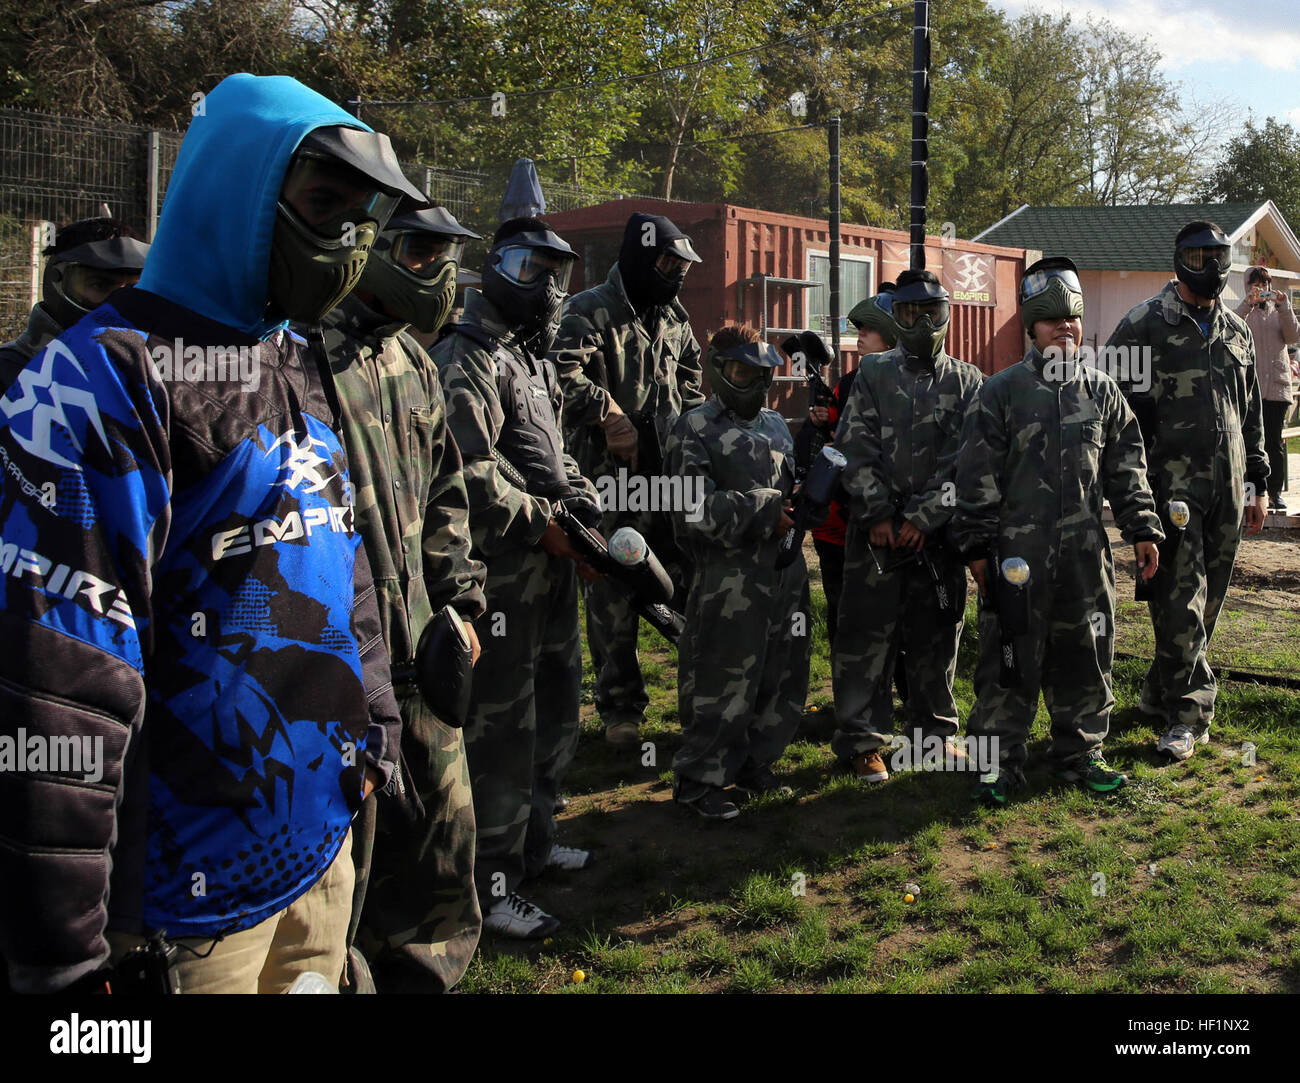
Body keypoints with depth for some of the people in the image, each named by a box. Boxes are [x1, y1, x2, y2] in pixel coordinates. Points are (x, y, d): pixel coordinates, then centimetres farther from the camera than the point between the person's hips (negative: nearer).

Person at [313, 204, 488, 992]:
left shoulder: (412, 362, 15)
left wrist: (457, 600, 15)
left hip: (417, 648, 9)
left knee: (445, 823, 17)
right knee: (338, 846, 2)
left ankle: (422, 974, 37)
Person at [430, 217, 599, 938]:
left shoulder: (532, 356, 21)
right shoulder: (469, 358, -12)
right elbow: (472, 470, -23)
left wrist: (585, 506, 8)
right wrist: (543, 524, -18)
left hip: (549, 562, 10)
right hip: (502, 567, -10)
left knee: (553, 704, 19)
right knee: (502, 722, -5)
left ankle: (534, 841, 36)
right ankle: (490, 885, 6)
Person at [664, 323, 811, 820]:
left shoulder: (775, 423, 18)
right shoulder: (696, 428, -3)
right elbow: (694, 508, -14)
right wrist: (764, 509, -12)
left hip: (785, 570, 7)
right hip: (729, 575, -7)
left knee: (784, 675, 12)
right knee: (724, 681, -3)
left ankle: (754, 764, 29)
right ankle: (698, 780, 11)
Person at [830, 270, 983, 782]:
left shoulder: (967, 382, 6)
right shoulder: (873, 374, 5)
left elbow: (963, 460, -2)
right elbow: (855, 449, -1)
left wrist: (924, 518, -10)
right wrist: (878, 515, -9)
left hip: (936, 530, 1)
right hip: (876, 529, -1)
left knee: (937, 634, 10)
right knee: (868, 634, -1)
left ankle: (935, 730, 26)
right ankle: (861, 739, 9)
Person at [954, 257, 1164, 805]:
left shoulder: (1101, 390, 10)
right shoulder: (1001, 391, -2)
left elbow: (1126, 467, 15)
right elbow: (977, 475, -3)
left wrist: (1142, 529, 10)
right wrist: (977, 547, -6)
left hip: (1085, 549, 4)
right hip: (1018, 551, -4)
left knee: (1086, 653, 11)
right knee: (1010, 657, 1)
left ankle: (1078, 753, 27)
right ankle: (999, 760, 13)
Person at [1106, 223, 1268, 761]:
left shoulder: (1238, 331, 16)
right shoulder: (1145, 325, -4)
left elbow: (1251, 414, 22)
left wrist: (1257, 483, 18)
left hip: (1227, 490, 6)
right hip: (1173, 487, -6)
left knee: (1207, 601, 10)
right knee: (1180, 601, -9)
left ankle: (1161, 691, 24)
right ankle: (1188, 712, 0)